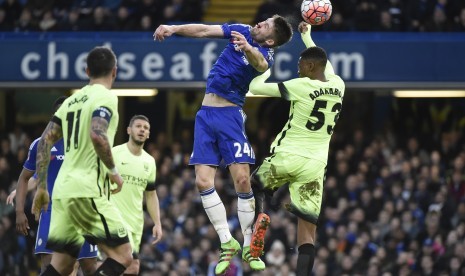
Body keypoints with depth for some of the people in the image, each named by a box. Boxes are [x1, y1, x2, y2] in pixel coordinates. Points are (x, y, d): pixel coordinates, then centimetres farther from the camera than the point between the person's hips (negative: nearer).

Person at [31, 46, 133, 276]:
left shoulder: (72, 100, 18)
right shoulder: (105, 97, -5)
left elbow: (45, 141, 16)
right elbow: (97, 135, -23)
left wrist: (41, 187, 19)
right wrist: (113, 171, -9)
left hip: (63, 189, 8)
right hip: (88, 190, -8)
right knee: (122, 257, -5)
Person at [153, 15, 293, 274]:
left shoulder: (266, 53, -11)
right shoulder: (243, 31, 6)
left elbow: (260, 63, -34)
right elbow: (204, 30, 6)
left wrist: (248, 49, -57)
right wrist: (174, 28, -9)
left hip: (230, 115, -5)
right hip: (206, 114, 5)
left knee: (242, 179, -14)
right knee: (203, 181, -3)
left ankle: (248, 246, -1)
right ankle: (227, 243, 5)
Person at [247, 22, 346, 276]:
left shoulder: (300, 86, -10)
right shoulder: (338, 86, 5)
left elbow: (254, 87, -3)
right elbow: (326, 67, 30)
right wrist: (307, 37, 41)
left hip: (286, 157, -3)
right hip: (315, 165, 3)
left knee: (255, 187, 26)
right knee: (307, 230, -1)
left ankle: (257, 220, -5)